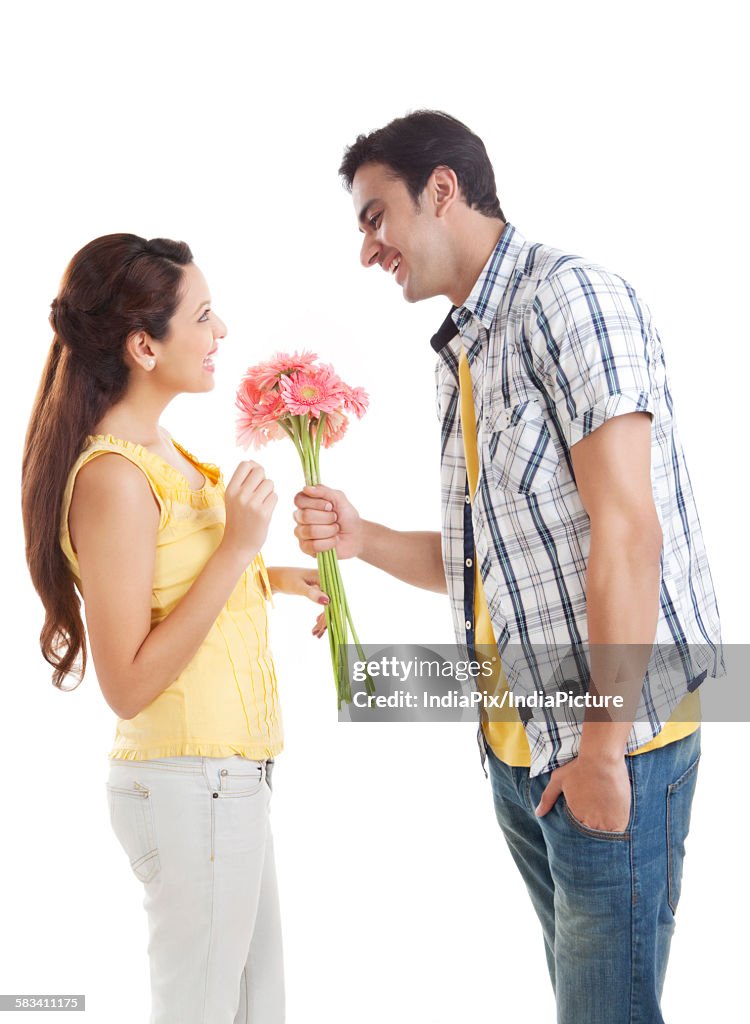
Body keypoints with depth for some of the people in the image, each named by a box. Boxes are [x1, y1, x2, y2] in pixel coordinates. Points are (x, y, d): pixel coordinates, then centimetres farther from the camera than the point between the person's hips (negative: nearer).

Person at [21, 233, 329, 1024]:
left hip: (228, 775, 9)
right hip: (190, 782, -9)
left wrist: (268, 578, 15)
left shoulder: (157, 449, 8)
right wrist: (237, 549, -24)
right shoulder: (114, 476, -20)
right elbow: (127, 684, -22)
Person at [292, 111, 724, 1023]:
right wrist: (363, 540, 0)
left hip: (609, 743, -8)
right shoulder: (460, 358, 15)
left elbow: (628, 532, -19)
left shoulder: (569, 298, -12)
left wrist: (602, 747, -19)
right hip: (516, 745, 8)